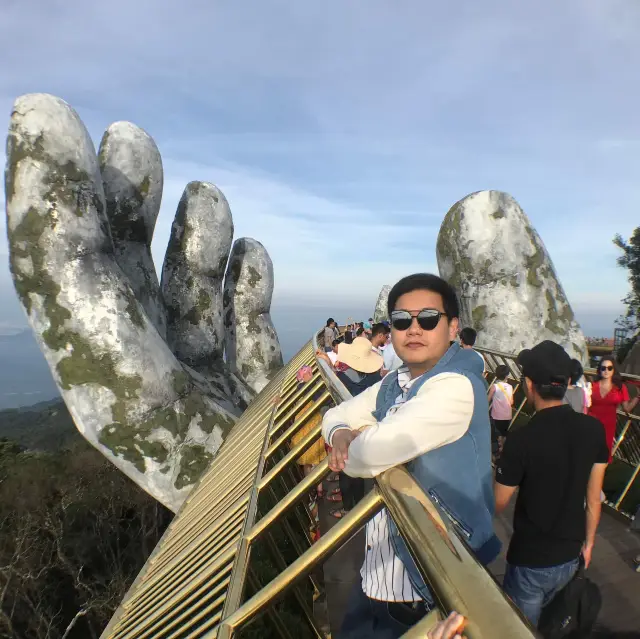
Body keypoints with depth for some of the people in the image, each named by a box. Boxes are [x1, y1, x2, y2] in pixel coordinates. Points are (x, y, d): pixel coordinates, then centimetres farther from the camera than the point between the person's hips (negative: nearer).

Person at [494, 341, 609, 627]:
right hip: (570, 555, 5)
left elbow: (498, 504, -14)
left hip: (531, 560, -5)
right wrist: (588, 541, 15)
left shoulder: (522, 439, -27)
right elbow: (594, 496, 1)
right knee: (543, 618, 30)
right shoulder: (594, 429, -11)